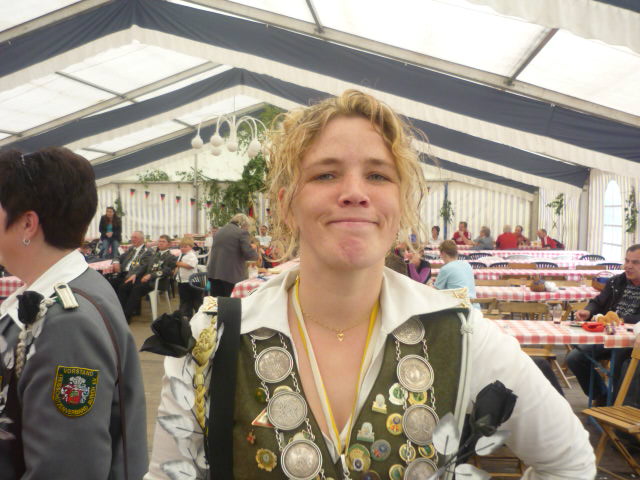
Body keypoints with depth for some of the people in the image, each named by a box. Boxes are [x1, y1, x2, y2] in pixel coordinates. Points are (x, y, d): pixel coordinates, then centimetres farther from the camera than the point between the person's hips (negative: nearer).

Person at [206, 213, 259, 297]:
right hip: (233, 275, -6)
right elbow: (249, 254, -14)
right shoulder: (242, 233, -6)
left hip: (214, 273, 6)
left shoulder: (219, 231, 16)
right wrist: (255, 252, 7)